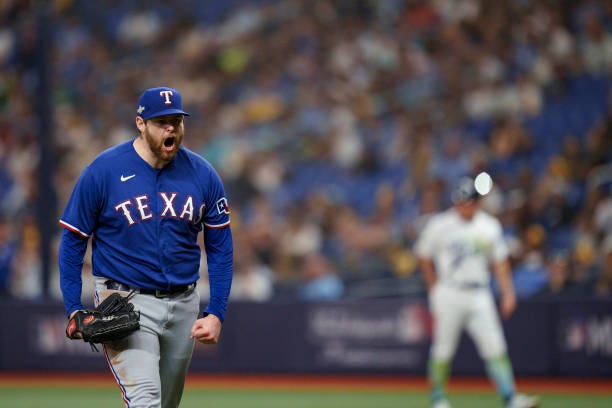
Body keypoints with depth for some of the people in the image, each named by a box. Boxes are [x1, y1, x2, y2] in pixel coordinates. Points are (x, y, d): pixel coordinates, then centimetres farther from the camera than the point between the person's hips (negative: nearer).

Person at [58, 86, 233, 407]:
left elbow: (220, 248, 7)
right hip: (125, 302, -4)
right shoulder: (103, 171, -9)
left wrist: (216, 313, -2)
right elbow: (72, 241, -2)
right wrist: (74, 310, -10)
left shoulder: (203, 175, 0)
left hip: (183, 305, 4)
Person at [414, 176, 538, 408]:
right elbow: (424, 257, 6)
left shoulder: (490, 226, 5)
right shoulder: (440, 225, -4)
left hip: (479, 295, 2)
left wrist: (507, 292, 0)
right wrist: (436, 290, 6)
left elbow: (500, 261, 10)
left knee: (495, 347, -8)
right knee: (443, 348, 2)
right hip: (448, 294, -2)